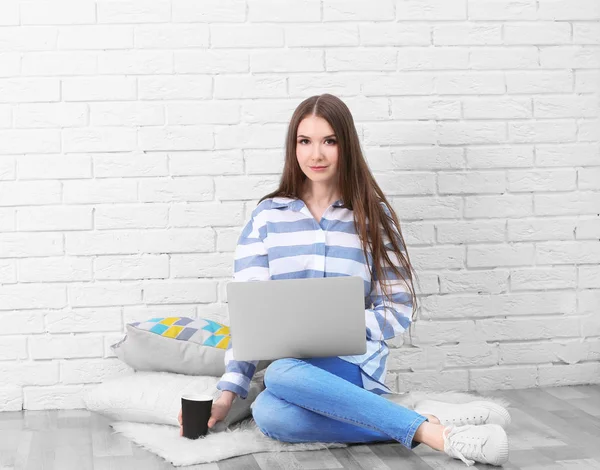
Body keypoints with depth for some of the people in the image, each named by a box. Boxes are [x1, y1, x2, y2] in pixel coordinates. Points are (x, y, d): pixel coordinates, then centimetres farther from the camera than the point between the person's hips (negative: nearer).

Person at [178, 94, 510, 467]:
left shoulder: (374, 216, 4)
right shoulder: (268, 216, 7)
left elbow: (399, 312, 2)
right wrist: (229, 392, -11)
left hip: (355, 365, -2)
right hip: (289, 363, 2)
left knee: (283, 374, -37)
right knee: (269, 415, -35)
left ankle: (427, 427, -31)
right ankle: (430, 427, -29)